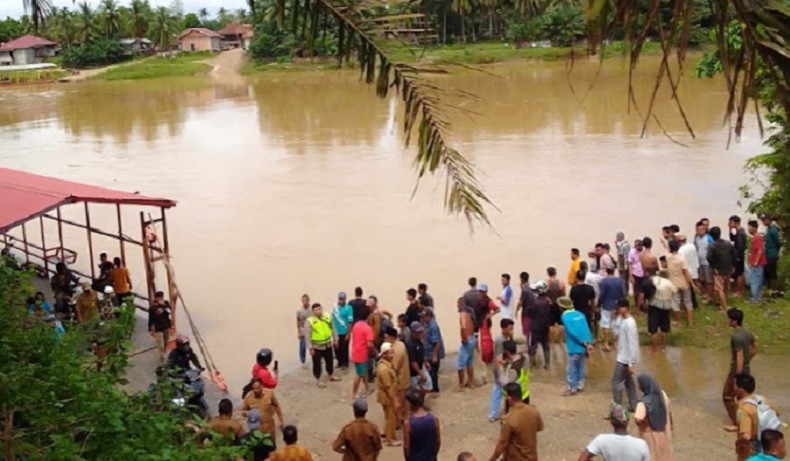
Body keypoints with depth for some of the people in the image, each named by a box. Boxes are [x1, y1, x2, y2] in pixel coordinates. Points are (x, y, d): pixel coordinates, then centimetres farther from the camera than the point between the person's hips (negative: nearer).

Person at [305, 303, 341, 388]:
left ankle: (331, 375, 42)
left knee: (330, 361, 20)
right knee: (317, 364, 7)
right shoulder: (309, 321, -19)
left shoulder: (327, 317, -5)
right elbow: (307, 336, -15)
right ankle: (318, 381, 24)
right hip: (316, 347, -5)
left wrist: (335, 339, 11)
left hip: (328, 344, 5)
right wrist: (310, 348, -15)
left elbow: (332, 329, 8)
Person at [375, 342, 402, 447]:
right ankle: (390, 439, 20)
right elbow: (388, 387, -26)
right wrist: (395, 400, -21)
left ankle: (388, 435, 35)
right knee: (390, 418, 5)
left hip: (390, 395, 9)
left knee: (391, 417, 21)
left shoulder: (387, 363, 2)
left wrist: (396, 397, 19)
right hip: (387, 397, -9)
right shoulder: (383, 369, -30)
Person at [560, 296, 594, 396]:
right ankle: (580, 385, 29)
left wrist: (584, 343, -17)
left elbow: (572, 332, -20)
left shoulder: (565, 316, -12)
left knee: (571, 368, 6)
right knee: (580, 366, 19)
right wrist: (589, 343, -5)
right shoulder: (580, 314, 6)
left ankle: (572, 389, 13)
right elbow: (587, 329, 0)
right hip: (583, 346, 7)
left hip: (574, 347, -7)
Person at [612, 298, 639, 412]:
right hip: (623, 357, 10)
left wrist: (631, 364, -25)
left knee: (616, 382, -2)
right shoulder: (623, 320, 4)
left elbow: (632, 345, -26)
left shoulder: (629, 323, -25)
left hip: (625, 359, -10)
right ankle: (633, 405, 29)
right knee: (628, 381, 19)